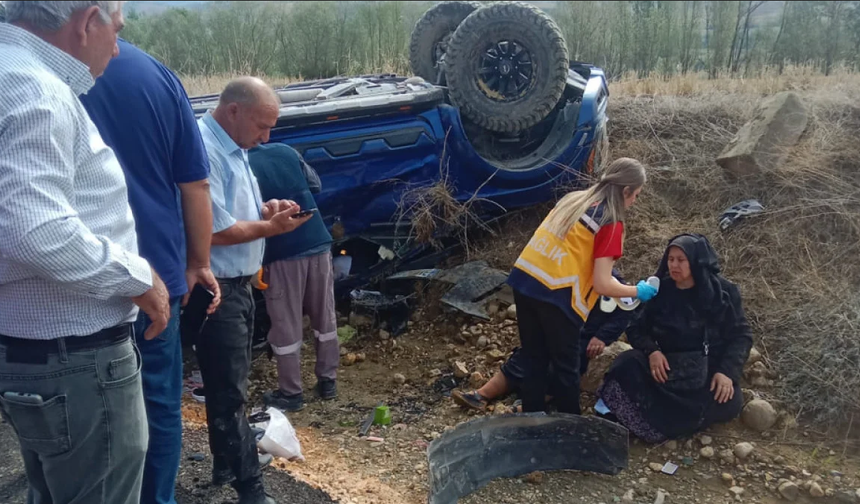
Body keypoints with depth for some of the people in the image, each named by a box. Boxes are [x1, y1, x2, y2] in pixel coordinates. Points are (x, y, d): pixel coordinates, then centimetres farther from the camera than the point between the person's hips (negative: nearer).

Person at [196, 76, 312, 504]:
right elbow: (215, 231, -23)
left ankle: (225, 466, 35)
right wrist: (271, 226, -12)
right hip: (215, 290, -10)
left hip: (237, 285, 10)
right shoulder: (205, 151, -21)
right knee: (229, 392, -1)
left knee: (228, 385, 20)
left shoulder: (233, 149, 12)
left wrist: (267, 210, 2)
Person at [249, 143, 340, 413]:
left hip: (281, 254, -5)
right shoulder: (286, 151, 6)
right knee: (325, 317, 15)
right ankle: (327, 381, 26)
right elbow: (315, 184, 17)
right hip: (318, 244, 5)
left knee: (286, 326, 6)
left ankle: (291, 393, 15)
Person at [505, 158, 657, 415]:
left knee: (534, 362, 18)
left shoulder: (573, 199, 17)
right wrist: (637, 292, 10)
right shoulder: (611, 223, -4)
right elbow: (602, 284, -8)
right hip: (555, 294, -7)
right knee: (566, 368, 11)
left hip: (524, 280, 7)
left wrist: (604, 276, 30)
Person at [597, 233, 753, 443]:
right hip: (666, 363, 1)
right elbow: (636, 328, 3)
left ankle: (653, 420, -30)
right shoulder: (658, 289, 3)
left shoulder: (723, 292, -1)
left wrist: (727, 371, -19)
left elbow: (741, 335, -2)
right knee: (627, 365, -27)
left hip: (708, 367, -1)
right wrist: (651, 351, -19)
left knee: (727, 401, -33)